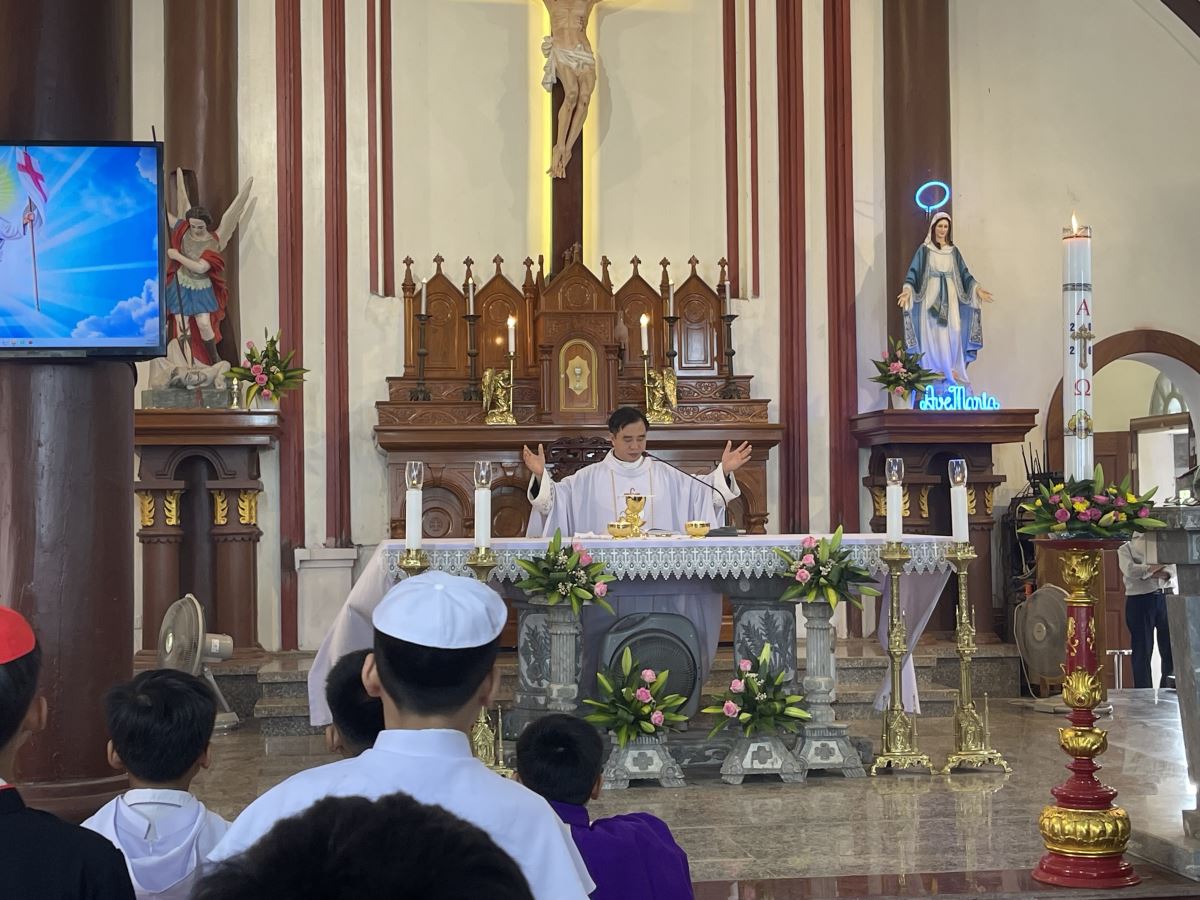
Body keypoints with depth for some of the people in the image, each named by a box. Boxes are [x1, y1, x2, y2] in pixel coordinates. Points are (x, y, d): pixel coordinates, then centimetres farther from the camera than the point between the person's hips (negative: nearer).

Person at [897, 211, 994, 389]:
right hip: (931, 299, -3)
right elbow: (914, 272, -5)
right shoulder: (924, 250, 2)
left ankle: (951, 370, 6)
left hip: (950, 299, 3)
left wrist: (977, 289, -3)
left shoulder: (953, 251, 12)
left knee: (952, 335, 0)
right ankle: (935, 371, -2)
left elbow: (964, 274, 12)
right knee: (932, 335, -6)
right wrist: (907, 289, -22)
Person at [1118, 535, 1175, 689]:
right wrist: (1154, 567, -10)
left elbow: (1172, 567, 1)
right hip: (1139, 601, -4)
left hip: (1163, 598, 4)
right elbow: (1130, 570, -16)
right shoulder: (1125, 549, 3)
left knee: (1170, 647, 4)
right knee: (1143, 650, 0)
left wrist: (1163, 573, -20)